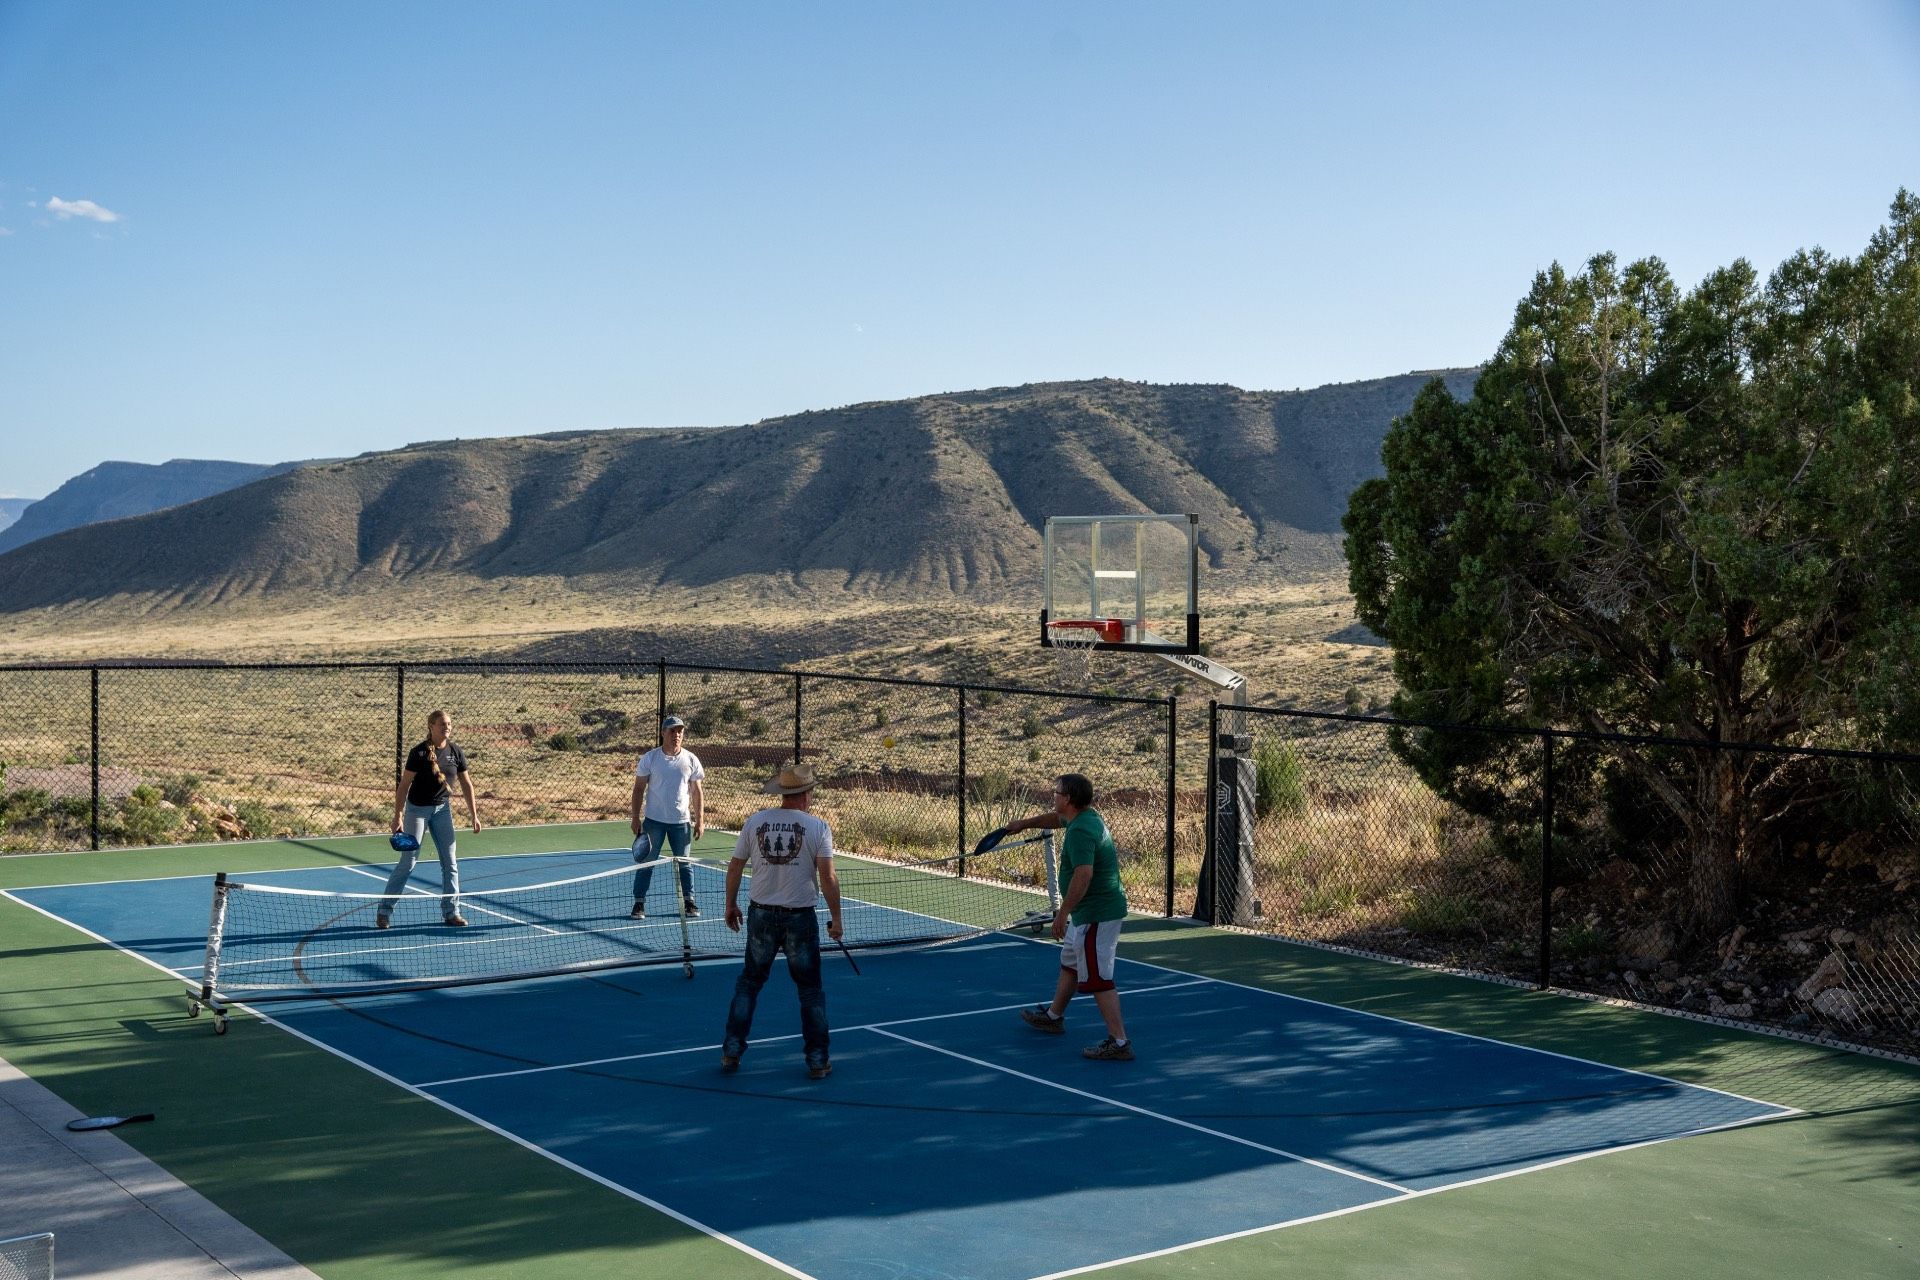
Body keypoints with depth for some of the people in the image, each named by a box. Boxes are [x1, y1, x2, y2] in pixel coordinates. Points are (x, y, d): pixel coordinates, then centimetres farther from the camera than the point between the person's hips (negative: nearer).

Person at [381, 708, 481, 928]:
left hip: (442, 809, 5)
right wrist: (398, 817, -18)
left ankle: (450, 911, 10)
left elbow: (466, 783, 7)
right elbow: (404, 785, -14)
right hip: (417, 809, -5)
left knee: (450, 862, 2)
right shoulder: (419, 752, -15)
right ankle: (385, 910, 9)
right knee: (408, 862, -3)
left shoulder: (456, 751, -2)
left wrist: (473, 814, 4)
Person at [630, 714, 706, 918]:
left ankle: (688, 901, 20)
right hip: (654, 820, -1)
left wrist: (700, 820, 0)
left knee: (684, 863, 9)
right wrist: (635, 818, -6)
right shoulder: (650, 758, -4)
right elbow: (639, 789, 0)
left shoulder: (691, 760, 1)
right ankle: (639, 903, 10)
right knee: (646, 863, 2)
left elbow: (697, 792, 5)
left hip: (681, 821, 1)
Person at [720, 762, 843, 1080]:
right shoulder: (817, 828, -8)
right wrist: (836, 919, -3)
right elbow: (828, 878, -12)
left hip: (760, 914, 2)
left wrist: (731, 905, 18)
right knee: (810, 990, 11)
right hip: (800, 918, -2)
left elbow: (734, 868, 5)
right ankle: (818, 1061, 14)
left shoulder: (755, 822, -1)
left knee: (749, 983, 18)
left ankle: (731, 1053, 18)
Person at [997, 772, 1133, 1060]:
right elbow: (1057, 818, 30)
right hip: (1087, 914, 11)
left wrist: (1063, 913, -29)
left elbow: (1083, 875, -34)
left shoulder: (1080, 831, -24)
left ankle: (1119, 1042, -6)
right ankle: (1053, 1016, 46)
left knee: (1097, 980, -7)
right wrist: (1024, 823, 31)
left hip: (1096, 915, -11)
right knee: (1070, 963, 27)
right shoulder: (1086, 816, 7)